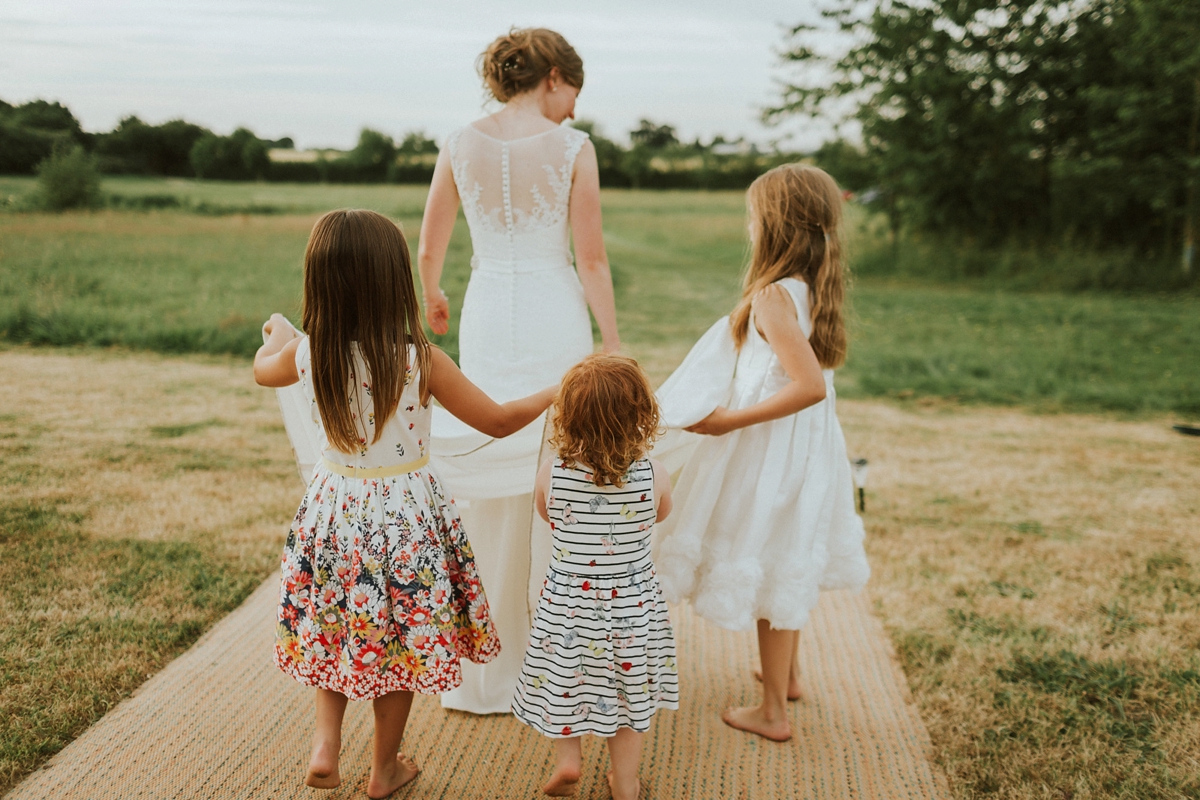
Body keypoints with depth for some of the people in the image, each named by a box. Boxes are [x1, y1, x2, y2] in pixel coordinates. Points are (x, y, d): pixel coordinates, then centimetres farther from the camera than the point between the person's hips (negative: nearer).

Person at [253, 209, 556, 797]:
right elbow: (499, 422, -13)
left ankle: (325, 743, 20)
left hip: (334, 506, 3)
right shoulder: (419, 360, -22)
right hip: (405, 513, -3)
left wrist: (277, 334, 36)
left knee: (334, 628, 26)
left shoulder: (304, 354, -11)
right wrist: (559, 392, 2)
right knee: (400, 638, 16)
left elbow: (263, 370, 15)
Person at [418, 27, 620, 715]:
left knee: (489, 492, 12)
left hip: (486, 320, 3)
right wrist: (613, 342, 0)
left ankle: (487, 671, 23)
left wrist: (432, 299, 27)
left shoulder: (460, 146, 2)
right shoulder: (573, 148, -7)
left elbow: (428, 251, 7)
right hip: (554, 320, -3)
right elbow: (591, 259, -8)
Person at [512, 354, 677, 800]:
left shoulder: (550, 474, -18)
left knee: (564, 680, 26)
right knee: (626, 687, 19)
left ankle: (567, 756, 22)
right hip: (631, 605, 1)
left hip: (567, 605, 0)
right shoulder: (655, 479, -19)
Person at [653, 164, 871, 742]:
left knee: (766, 571, 5)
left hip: (770, 453, -8)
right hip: (808, 448, 8)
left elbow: (810, 386, -32)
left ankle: (773, 712, 19)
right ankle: (787, 674, 44)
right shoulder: (817, 289, 1)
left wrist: (730, 420, -26)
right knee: (788, 565, 24)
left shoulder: (773, 297, -24)